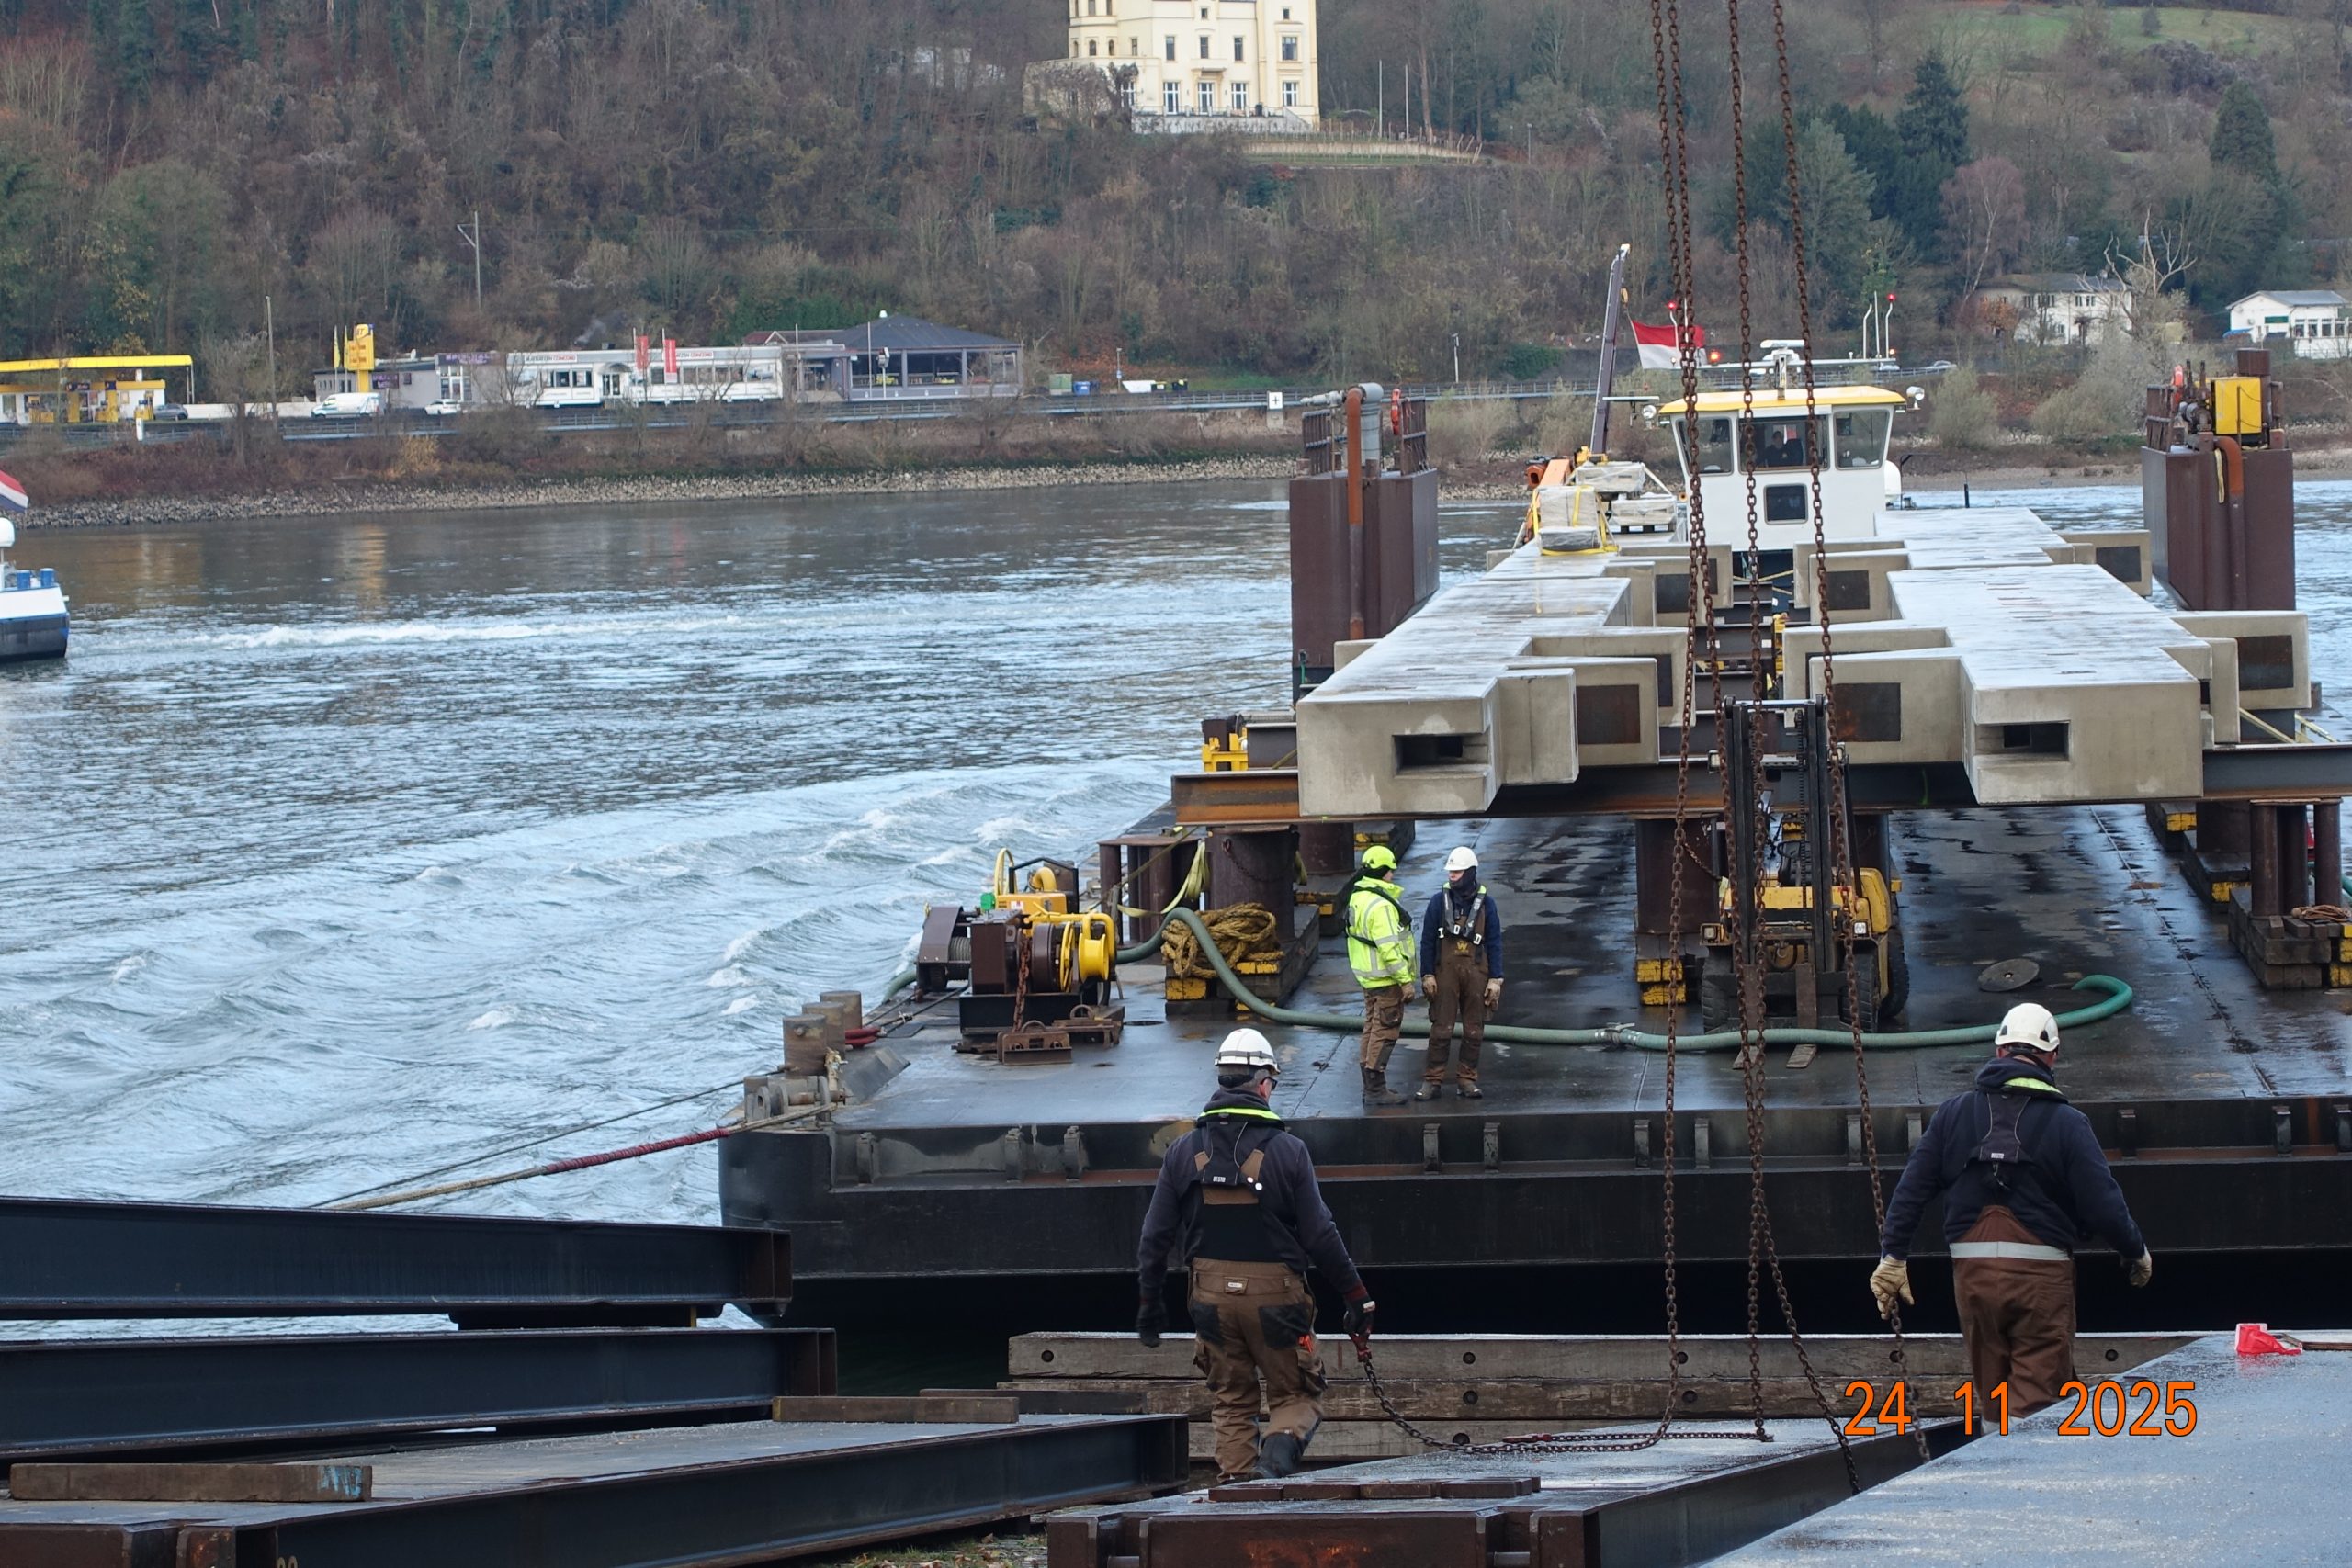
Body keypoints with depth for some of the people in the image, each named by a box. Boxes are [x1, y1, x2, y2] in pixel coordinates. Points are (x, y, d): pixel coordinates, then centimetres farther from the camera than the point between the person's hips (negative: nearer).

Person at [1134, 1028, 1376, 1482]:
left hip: (1212, 1294, 3)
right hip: (1276, 1292, -3)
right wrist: (1357, 1295, 3)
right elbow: (1320, 1235, -7)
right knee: (1296, 1395, 8)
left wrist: (1151, 1304, 15)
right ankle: (1277, 1455, -20)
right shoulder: (1286, 1150, -8)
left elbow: (1155, 1236, 4)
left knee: (1231, 1402, 16)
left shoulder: (1185, 1152, 1)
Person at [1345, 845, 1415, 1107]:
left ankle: (1371, 1086, 24)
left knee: (1373, 1028, 17)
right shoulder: (1380, 905, -23)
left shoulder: (1359, 896, 9)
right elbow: (1389, 947, -25)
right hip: (1385, 978, -10)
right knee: (1385, 1032, -5)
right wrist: (1405, 980, -20)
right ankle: (1376, 1090, -3)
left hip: (1367, 976, 10)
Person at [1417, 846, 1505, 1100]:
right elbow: (1427, 940, 3)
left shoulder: (1485, 903, 2)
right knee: (1441, 1028, -2)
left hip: (1476, 972, 1)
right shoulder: (1439, 901, 1)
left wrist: (1495, 979, -1)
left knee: (1474, 1030, 5)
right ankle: (1433, 1080, 2)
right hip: (1445, 971, -1)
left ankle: (1468, 1081, 13)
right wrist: (1427, 975, -4)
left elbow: (1494, 943, 4)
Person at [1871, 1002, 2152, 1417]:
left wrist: (1892, 1255, 12)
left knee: (1992, 1395, 17)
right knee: (2035, 1403, -3)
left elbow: (1911, 1188, 5)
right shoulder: (2066, 1123, -5)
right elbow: (2103, 1204, -7)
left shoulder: (1953, 1114, 5)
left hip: (1972, 1272, 3)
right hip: (2041, 1272, -3)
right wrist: (2136, 1253, 10)